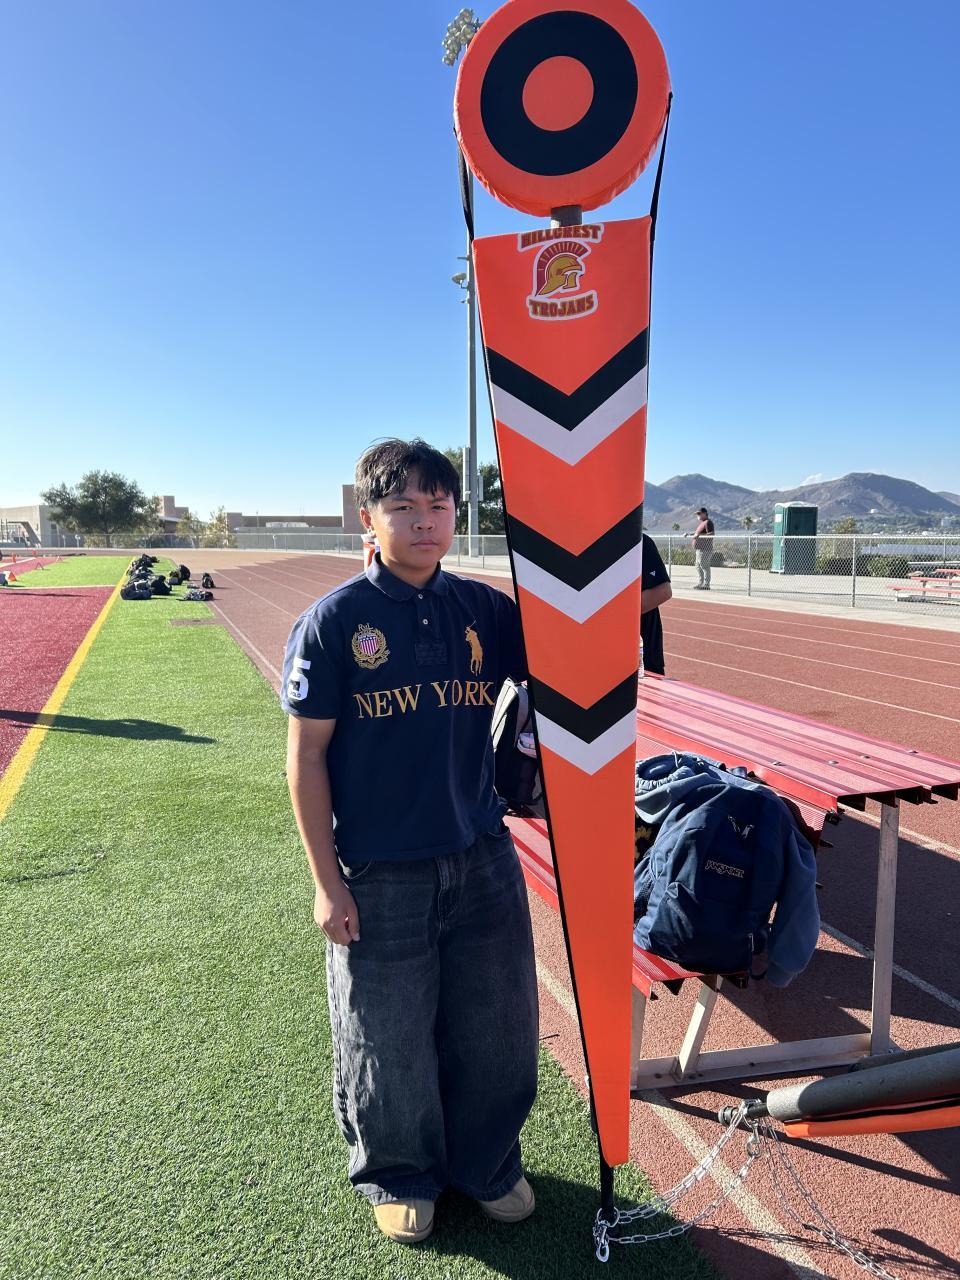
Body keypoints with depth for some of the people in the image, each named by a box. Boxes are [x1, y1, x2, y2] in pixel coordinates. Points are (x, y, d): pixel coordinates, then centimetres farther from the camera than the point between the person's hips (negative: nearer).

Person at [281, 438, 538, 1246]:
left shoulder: (484, 610, 1)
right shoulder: (334, 621, -9)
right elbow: (307, 757, -8)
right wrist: (327, 881, -8)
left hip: (482, 862, 4)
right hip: (379, 876, -3)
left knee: (497, 1029, 17)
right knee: (388, 1040, 14)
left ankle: (488, 1163, 43)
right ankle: (399, 1177, 41)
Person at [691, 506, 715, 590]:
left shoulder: (708, 522, -10)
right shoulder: (702, 523, 22)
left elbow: (711, 534, -21)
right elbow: (697, 532, 35)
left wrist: (699, 535, -28)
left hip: (704, 549, -11)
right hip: (698, 548, 11)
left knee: (704, 566, -12)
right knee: (698, 566, 16)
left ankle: (706, 585, -12)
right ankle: (700, 584, 23)